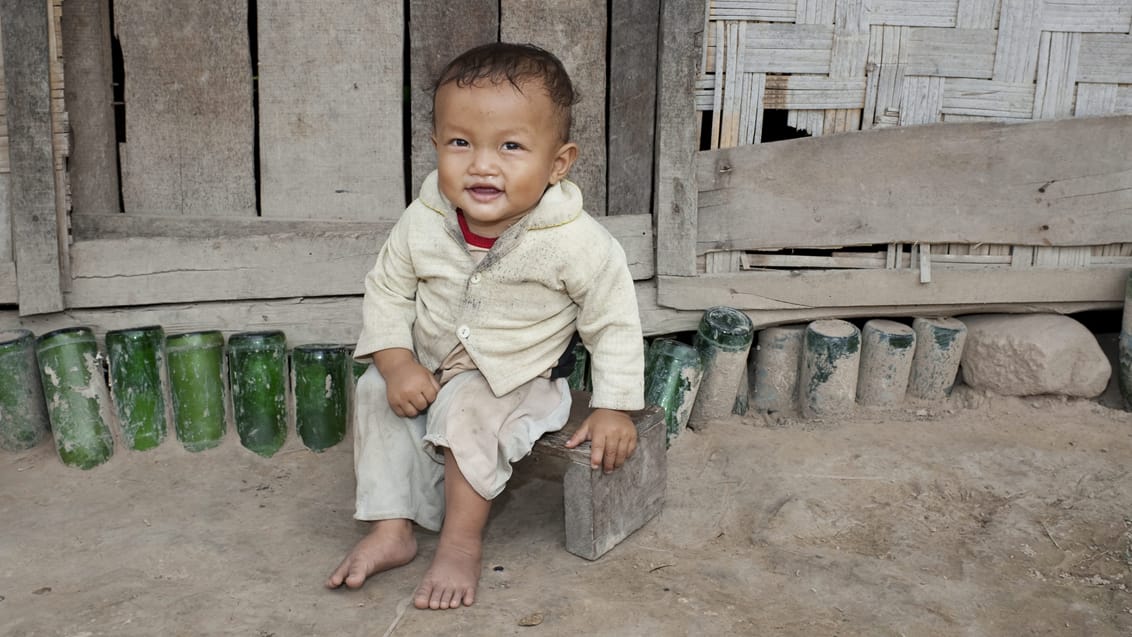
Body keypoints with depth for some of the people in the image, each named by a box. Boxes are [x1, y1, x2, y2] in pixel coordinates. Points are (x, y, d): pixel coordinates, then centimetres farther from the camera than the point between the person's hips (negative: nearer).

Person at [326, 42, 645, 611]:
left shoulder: (575, 242, -26)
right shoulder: (423, 223, -17)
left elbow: (613, 323, -15)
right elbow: (387, 289, -3)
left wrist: (614, 409, -16)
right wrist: (397, 363, -17)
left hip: (518, 380, -5)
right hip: (428, 369, 5)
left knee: (467, 411, -29)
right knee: (375, 394, -8)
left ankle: (462, 543, -10)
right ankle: (391, 530, 3)